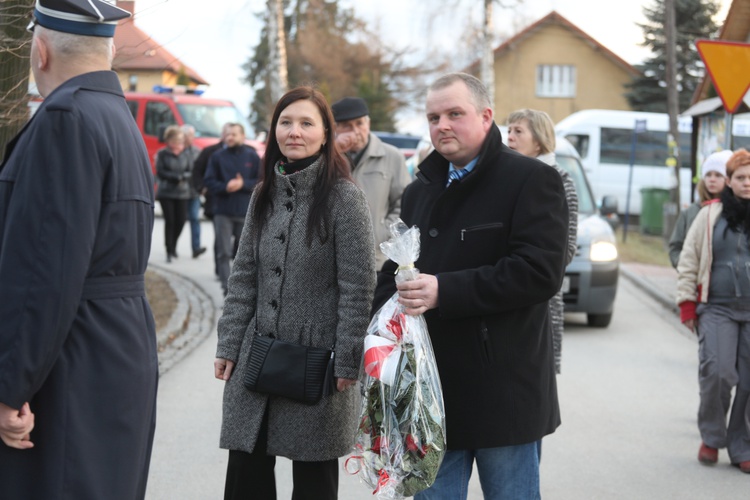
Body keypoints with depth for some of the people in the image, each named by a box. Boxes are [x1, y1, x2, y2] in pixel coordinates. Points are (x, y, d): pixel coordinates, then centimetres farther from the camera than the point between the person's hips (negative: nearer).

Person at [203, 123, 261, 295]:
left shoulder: (252, 157, 4)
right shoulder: (217, 157, 4)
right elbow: (209, 181, 1)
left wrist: (243, 184, -14)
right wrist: (225, 187, -16)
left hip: (246, 213, 1)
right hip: (223, 211, 0)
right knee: (224, 253, -5)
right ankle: (227, 288, -4)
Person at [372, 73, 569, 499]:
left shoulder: (532, 180, -6)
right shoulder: (419, 192, 17)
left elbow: (540, 271, -19)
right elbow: (390, 276, 22)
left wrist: (444, 292, -22)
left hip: (503, 394, -6)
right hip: (429, 386, 6)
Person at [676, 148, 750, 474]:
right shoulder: (710, 215, 4)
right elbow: (688, 261, 8)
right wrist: (687, 303, 3)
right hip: (717, 309, -1)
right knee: (717, 370, -16)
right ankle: (712, 437, 7)